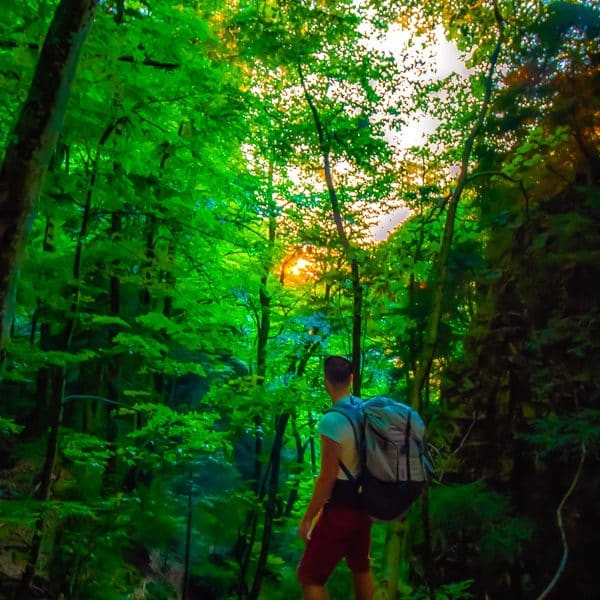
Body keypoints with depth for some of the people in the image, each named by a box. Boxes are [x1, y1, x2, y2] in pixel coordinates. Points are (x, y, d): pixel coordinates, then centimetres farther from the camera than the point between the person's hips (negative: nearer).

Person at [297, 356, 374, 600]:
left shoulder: (331, 420, -23)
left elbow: (327, 478, -21)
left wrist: (307, 518, -12)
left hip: (341, 508, -7)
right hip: (365, 503, 8)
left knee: (309, 576, 2)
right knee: (361, 567, 25)